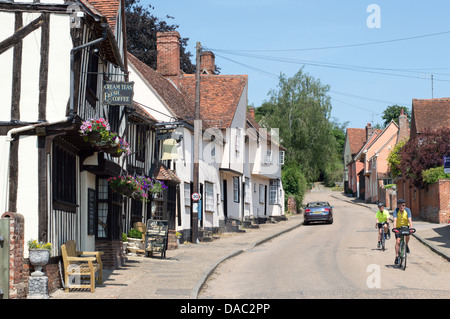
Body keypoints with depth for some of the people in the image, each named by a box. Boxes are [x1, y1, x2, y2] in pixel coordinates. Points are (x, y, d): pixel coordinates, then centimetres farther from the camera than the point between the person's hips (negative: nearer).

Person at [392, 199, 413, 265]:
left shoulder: (407, 210, -19)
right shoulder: (396, 211, -21)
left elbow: (410, 220, -28)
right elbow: (395, 220, -32)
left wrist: (411, 228, -42)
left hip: (406, 226, 1)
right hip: (398, 227, -1)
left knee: (407, 235, -26)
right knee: (397, 241, -11)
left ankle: (406, 245, 6)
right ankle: (396, 256, -2)